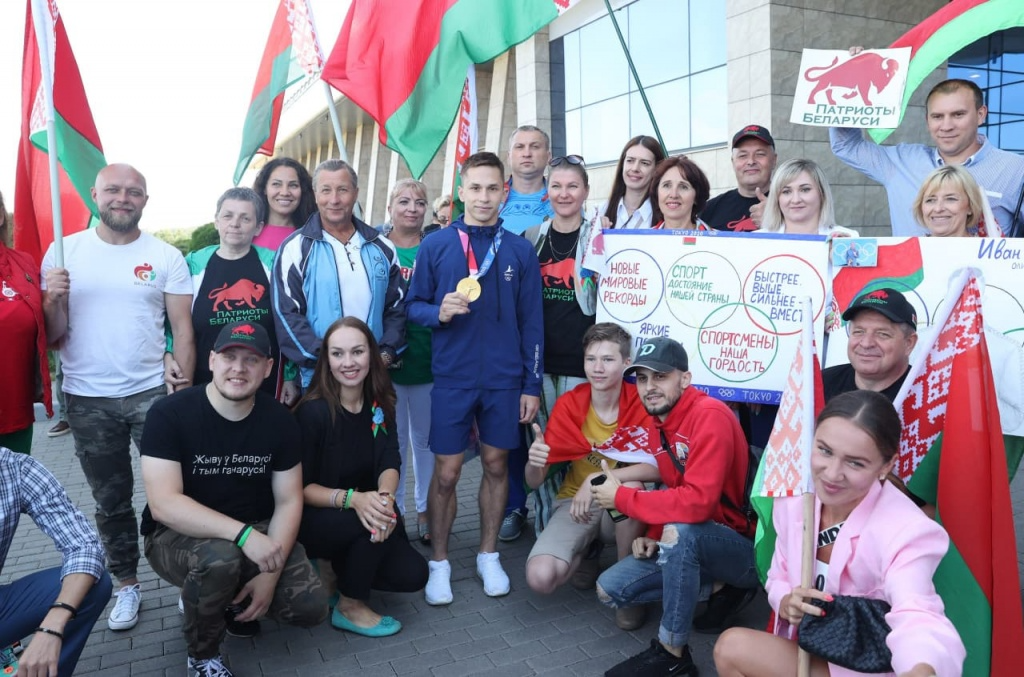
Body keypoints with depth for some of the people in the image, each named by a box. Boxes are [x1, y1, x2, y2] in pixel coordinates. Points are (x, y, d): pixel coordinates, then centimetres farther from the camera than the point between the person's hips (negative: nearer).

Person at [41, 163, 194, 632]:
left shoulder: (166, 256, -1)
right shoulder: (64, 251, 1)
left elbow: (183, 327, -2)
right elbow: (51, 336, 2)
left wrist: (184, 387, -14)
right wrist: (53, 300, -19)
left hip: (153, 392, -1)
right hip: (87, 400, 2)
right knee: (111, 501, 15)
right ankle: (127, 583, 30)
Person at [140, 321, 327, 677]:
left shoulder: (279, 420, -7)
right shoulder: (169, 414, -18)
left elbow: (288, 502, -4)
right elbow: (163, 505, -26)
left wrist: (271, 573, -18)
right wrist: (243, 534, -36)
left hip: (256, 533, 4)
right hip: (177, 534, -3)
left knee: (311, 607, -14)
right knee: (221, 559, -37)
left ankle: (231, 599, 17)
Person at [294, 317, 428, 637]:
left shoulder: (380, 403, -4)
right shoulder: (313, 411, -19)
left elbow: (390, 464, -11)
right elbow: (301, 486, -17)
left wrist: (385, 497, -34)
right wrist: (352, 499, -33)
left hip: (363, 513, 5)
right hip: (314, 518, -5)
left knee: (413, 575, -11)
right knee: (372, 523, -33)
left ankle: (338, 570, 12)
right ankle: (350, 607, -7)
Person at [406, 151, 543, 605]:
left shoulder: (520, 251, 2)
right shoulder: (435, 246, -1)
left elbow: (532, 323, 4)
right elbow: (413, 305, 5)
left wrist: (532, 385, 1)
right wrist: (439, 312, -18)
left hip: (505, 380, 1)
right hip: (452, 377, -1)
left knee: (497, 465, 11)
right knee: (446, 472, 3)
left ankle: (488, 556, 28)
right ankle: (439, 562, 21)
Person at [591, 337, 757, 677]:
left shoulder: (710, 416, -25)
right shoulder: (657, 419, 2)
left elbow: (697, 502, -35)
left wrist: (621, 497, -23)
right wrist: (651, 536, -6)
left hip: (747, 549, -9)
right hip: (691, 546, 9)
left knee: (680, 531, -38)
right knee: (609, 589, 1)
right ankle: (719, 588, 10)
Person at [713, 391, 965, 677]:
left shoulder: (907, 532, -25)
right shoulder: (794, 501, -8)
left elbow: (916, 616, -43)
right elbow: (778, 580, 5)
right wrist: (786, 603, -20)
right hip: (808, 650, 6)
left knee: (733, 647, -22)